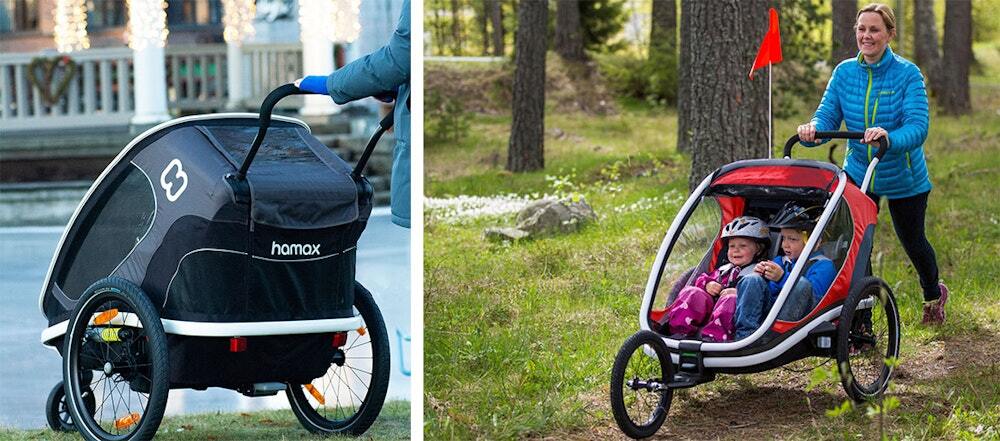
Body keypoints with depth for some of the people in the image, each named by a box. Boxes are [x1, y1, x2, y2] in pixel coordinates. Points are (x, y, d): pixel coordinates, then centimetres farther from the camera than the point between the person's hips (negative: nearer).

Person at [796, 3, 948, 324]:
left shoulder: (907, 74, -18)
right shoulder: (845, 72, -7)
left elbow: (918, 128, -28)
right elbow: (827, 116, -12)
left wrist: (889, 138, -49)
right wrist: (813, 130, -36)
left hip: (904, 178, -2)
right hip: (858, 172, 2)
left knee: (912, 242, 16)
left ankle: (934, 295, 46)